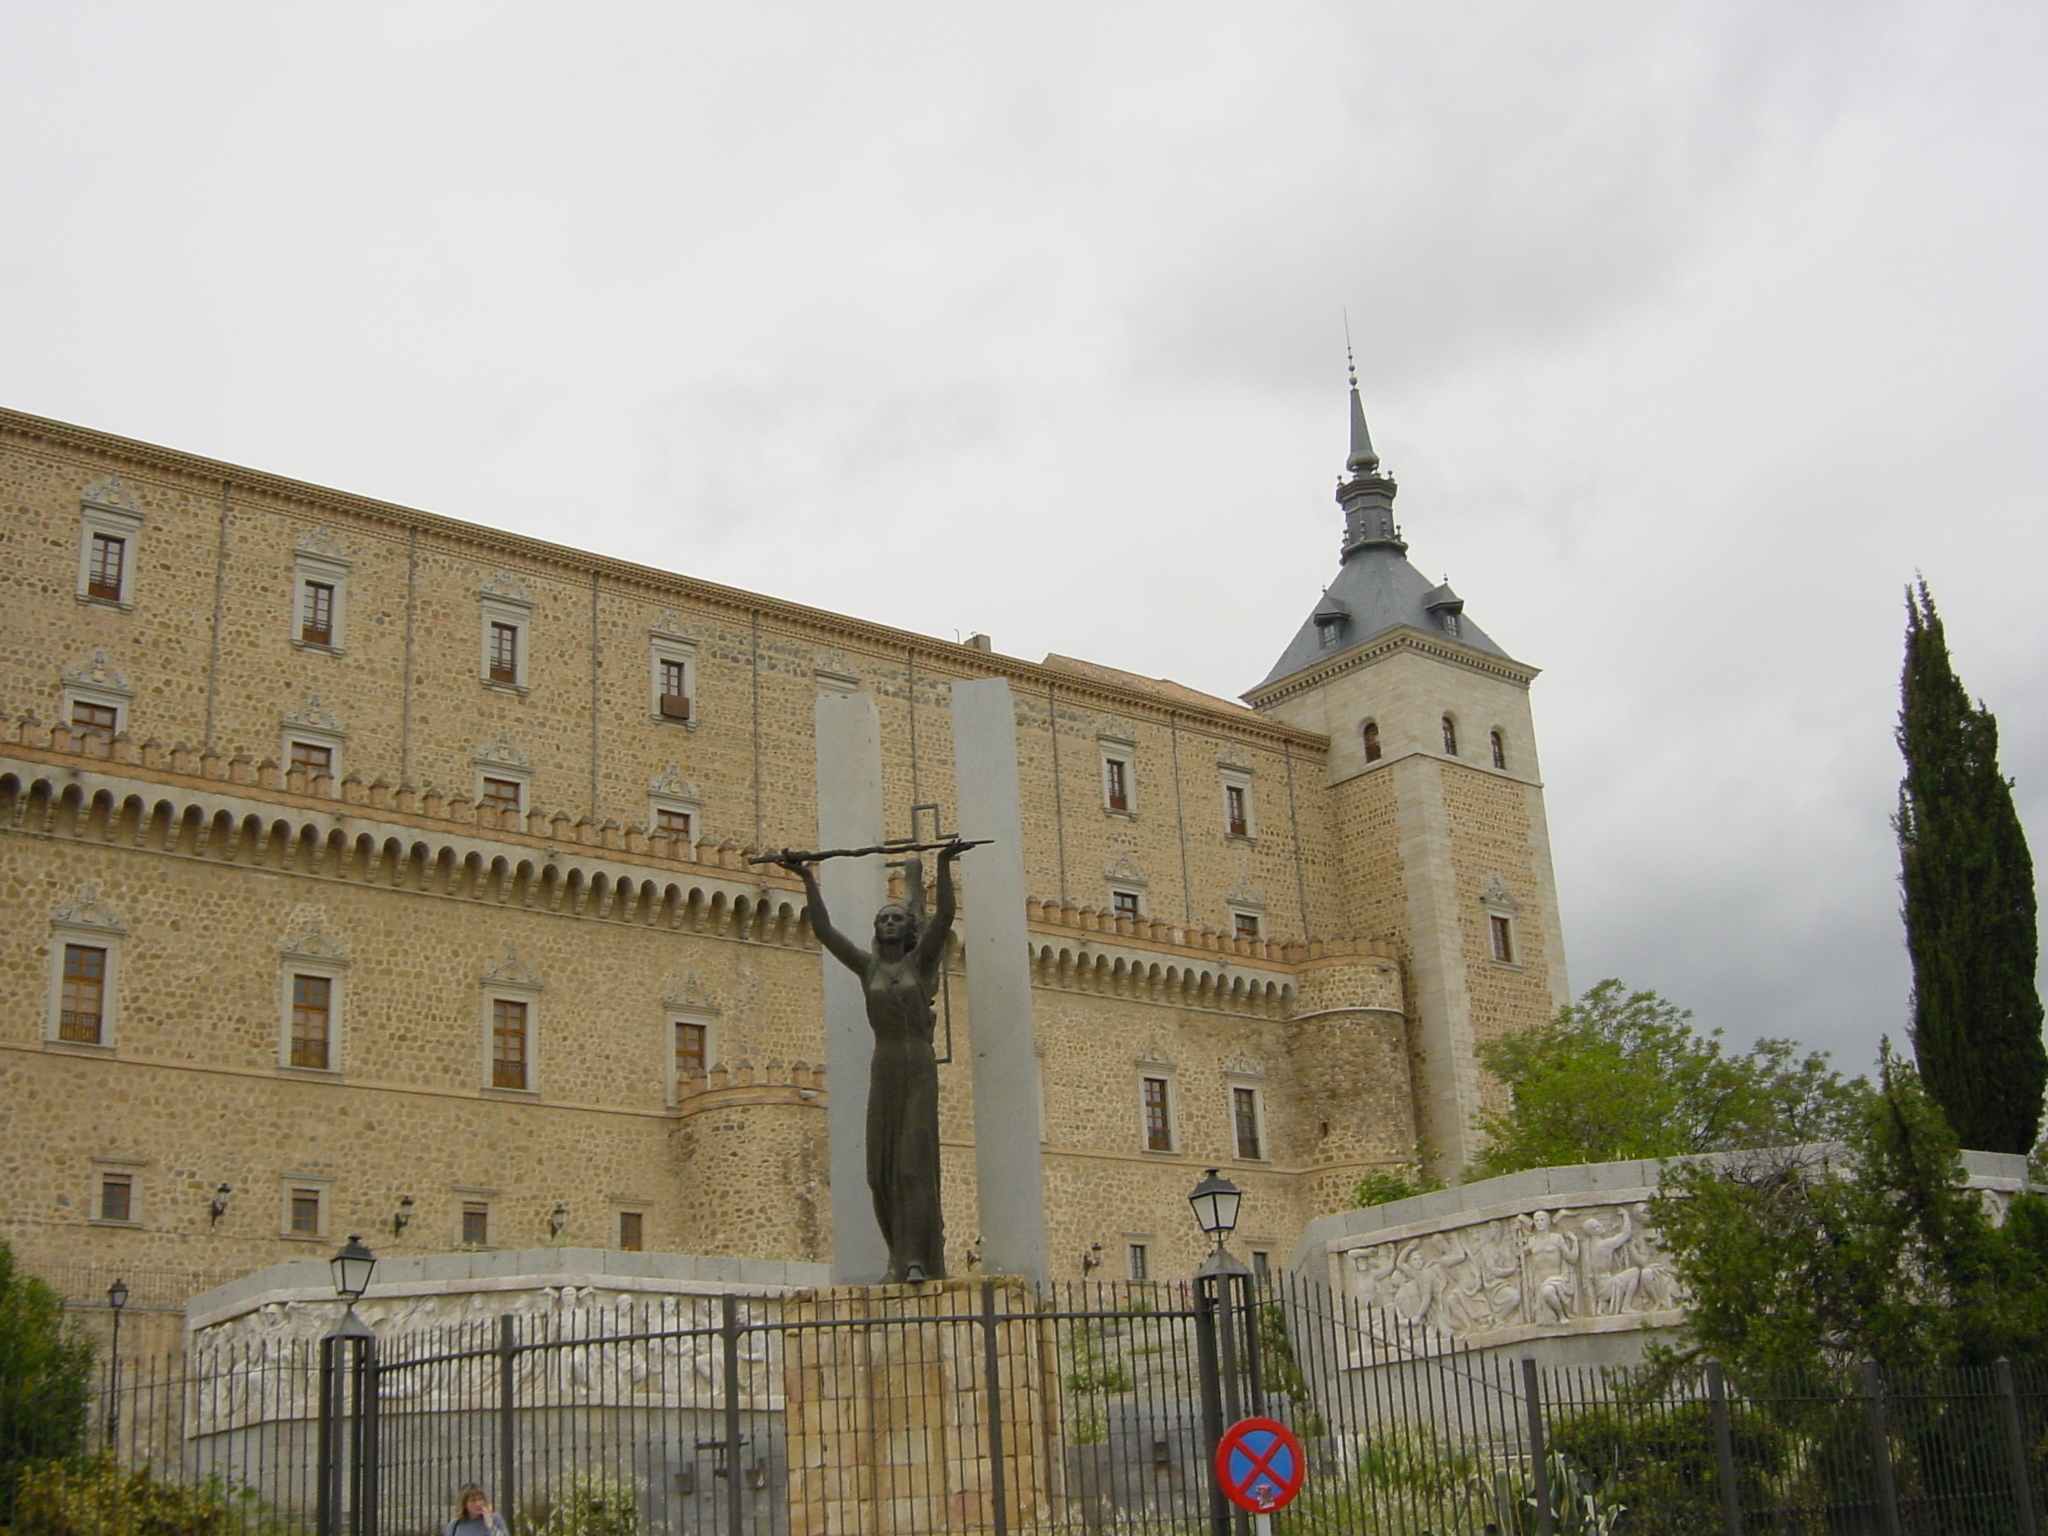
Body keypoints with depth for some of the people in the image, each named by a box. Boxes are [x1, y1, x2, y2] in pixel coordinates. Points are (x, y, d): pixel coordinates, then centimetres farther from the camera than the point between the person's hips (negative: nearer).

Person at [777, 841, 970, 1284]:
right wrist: (807, 878, 1)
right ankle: (899, 1256, 11)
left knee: (914, 1163, -9)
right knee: (882, 1168, 1)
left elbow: (944, 917, -9)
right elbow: (823, 930, 6)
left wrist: (943, 867, -17)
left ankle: (918, 1260, -11)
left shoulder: (921, 961, 5)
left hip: (919, 1069, -3)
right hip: (884, 1068, 3)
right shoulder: (867, 966, 11)